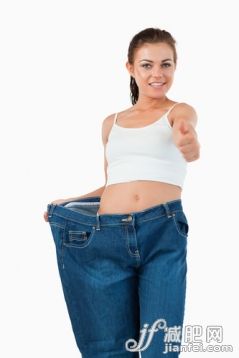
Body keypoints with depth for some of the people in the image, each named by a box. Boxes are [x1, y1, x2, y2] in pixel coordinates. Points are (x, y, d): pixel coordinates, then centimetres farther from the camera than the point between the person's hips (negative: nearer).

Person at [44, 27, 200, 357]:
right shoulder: (111, 123, 19)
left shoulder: (181, 112, 7)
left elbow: (184, 135, -17)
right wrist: (68, 202, 14)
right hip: (107, 237, 3)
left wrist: (190, 146, -40)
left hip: (163, 233, -3)